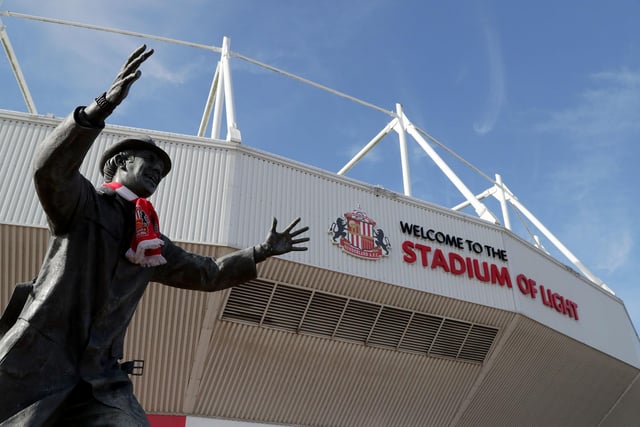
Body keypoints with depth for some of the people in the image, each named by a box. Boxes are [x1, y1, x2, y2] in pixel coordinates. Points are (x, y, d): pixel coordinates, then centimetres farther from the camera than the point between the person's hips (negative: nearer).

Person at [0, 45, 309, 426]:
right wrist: (105, 105, -32)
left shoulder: (154, 245, 18)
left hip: (100, 377, 5)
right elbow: (50, 168, -20)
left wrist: (261, 252, 20)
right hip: (36, 360, -4)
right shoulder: (83, 203, 2)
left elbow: (208, 273, 26)